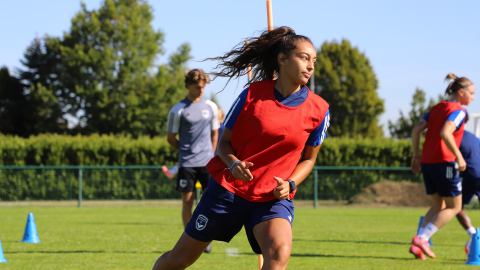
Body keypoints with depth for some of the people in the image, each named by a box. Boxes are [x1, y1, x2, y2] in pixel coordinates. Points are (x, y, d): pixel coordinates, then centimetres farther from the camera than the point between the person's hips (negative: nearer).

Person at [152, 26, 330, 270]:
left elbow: (308, 158, 9)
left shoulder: (318, 110, -5)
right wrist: (234, 164, -20)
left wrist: (289, 184, -10)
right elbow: (224, 141, 1)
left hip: (274, 197, 0)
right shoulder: (252, 95, -9)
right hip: (229, 188, 0)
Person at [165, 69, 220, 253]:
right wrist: (186, 151, 9)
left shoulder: (211, 107, 7)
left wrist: (210, 154, 12)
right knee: (187, 200, 0)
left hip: (206, 161, 2)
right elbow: (171, 138, 5)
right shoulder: (178, 110, -3)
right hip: (187, 163, -2)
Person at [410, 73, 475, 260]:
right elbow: (445, 133, -25)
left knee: (438, 207, 18)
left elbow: (416, 130, 10)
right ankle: (421, 239, -6)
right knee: (454, 207, 6)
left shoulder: (436, 108, 15)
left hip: (426, 162, 8)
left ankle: (417, 244, 3)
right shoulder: (458, 111, -8)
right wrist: (459, 156, -21)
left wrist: (416, 156, 15)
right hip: (443, 163, -8)